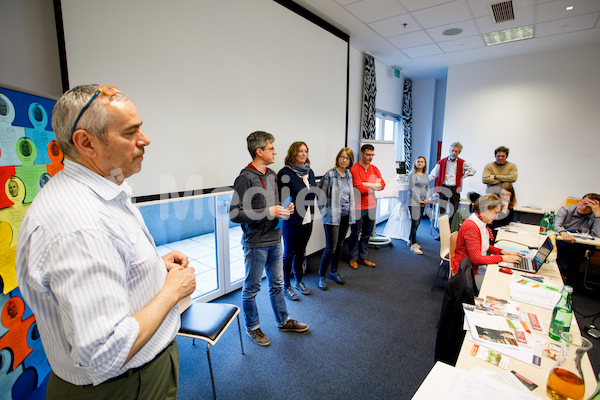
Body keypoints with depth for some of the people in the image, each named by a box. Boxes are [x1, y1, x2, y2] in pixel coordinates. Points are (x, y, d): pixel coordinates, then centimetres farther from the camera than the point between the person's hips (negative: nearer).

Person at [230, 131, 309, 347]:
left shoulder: (272, 175, 9)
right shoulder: (246, 178, -17)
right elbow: (235, 214, -21)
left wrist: (284, 209, 0)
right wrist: (268, 212, -24)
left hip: (274, 240, 8)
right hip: (256, 243, -8)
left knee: (277, 284, 21)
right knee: (252, 287, 11)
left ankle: (284, 321, 39)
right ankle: (252, 327, 33)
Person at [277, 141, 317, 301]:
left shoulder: (309, 171, 8)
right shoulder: (284, 173, -13)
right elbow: (281, 198, -13)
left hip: (307, 220, 6)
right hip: (292, 221, -6)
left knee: (301, 252, 20)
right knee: (288, 254, 9)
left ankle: (299, 281, 38)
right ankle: (286, 286, 26)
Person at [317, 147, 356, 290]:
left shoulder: (349, 175, 9)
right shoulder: (330, 174, -11)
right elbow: (321, 193, -9)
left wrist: (351, 212, 14)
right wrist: (324, 211, -7)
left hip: (345, 215, 7)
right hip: (333, 216, -6)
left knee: (339, 245, 15)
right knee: (331, 248, -5)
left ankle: (333, 272, 32)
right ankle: (321, 276, 13)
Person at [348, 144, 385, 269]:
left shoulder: (374, 169, 9)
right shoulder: (354, 169, -12)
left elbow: (382, 184, -3)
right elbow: (360, 189, -21)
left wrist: (366, 184, -15)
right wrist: (375, 186, -8)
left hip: (371, 206, 6)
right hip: (358, 207, -6)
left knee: (367, 234, 15)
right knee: (355, 234, 6)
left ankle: (362, 257, 29)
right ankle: (353, 258, 21)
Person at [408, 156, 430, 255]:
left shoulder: (426, 175, 14)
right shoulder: (412, 174, -5)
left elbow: (427, 188, 17)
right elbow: (412, 189, -10)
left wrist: (427, 199, 0)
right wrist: (419, 201, -12)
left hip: (422, 203, 7)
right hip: (414, 202, -6)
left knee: (417, 222, 11)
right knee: (415, 222, -9)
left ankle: (410, 240, 25)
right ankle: (413, 245, -4)